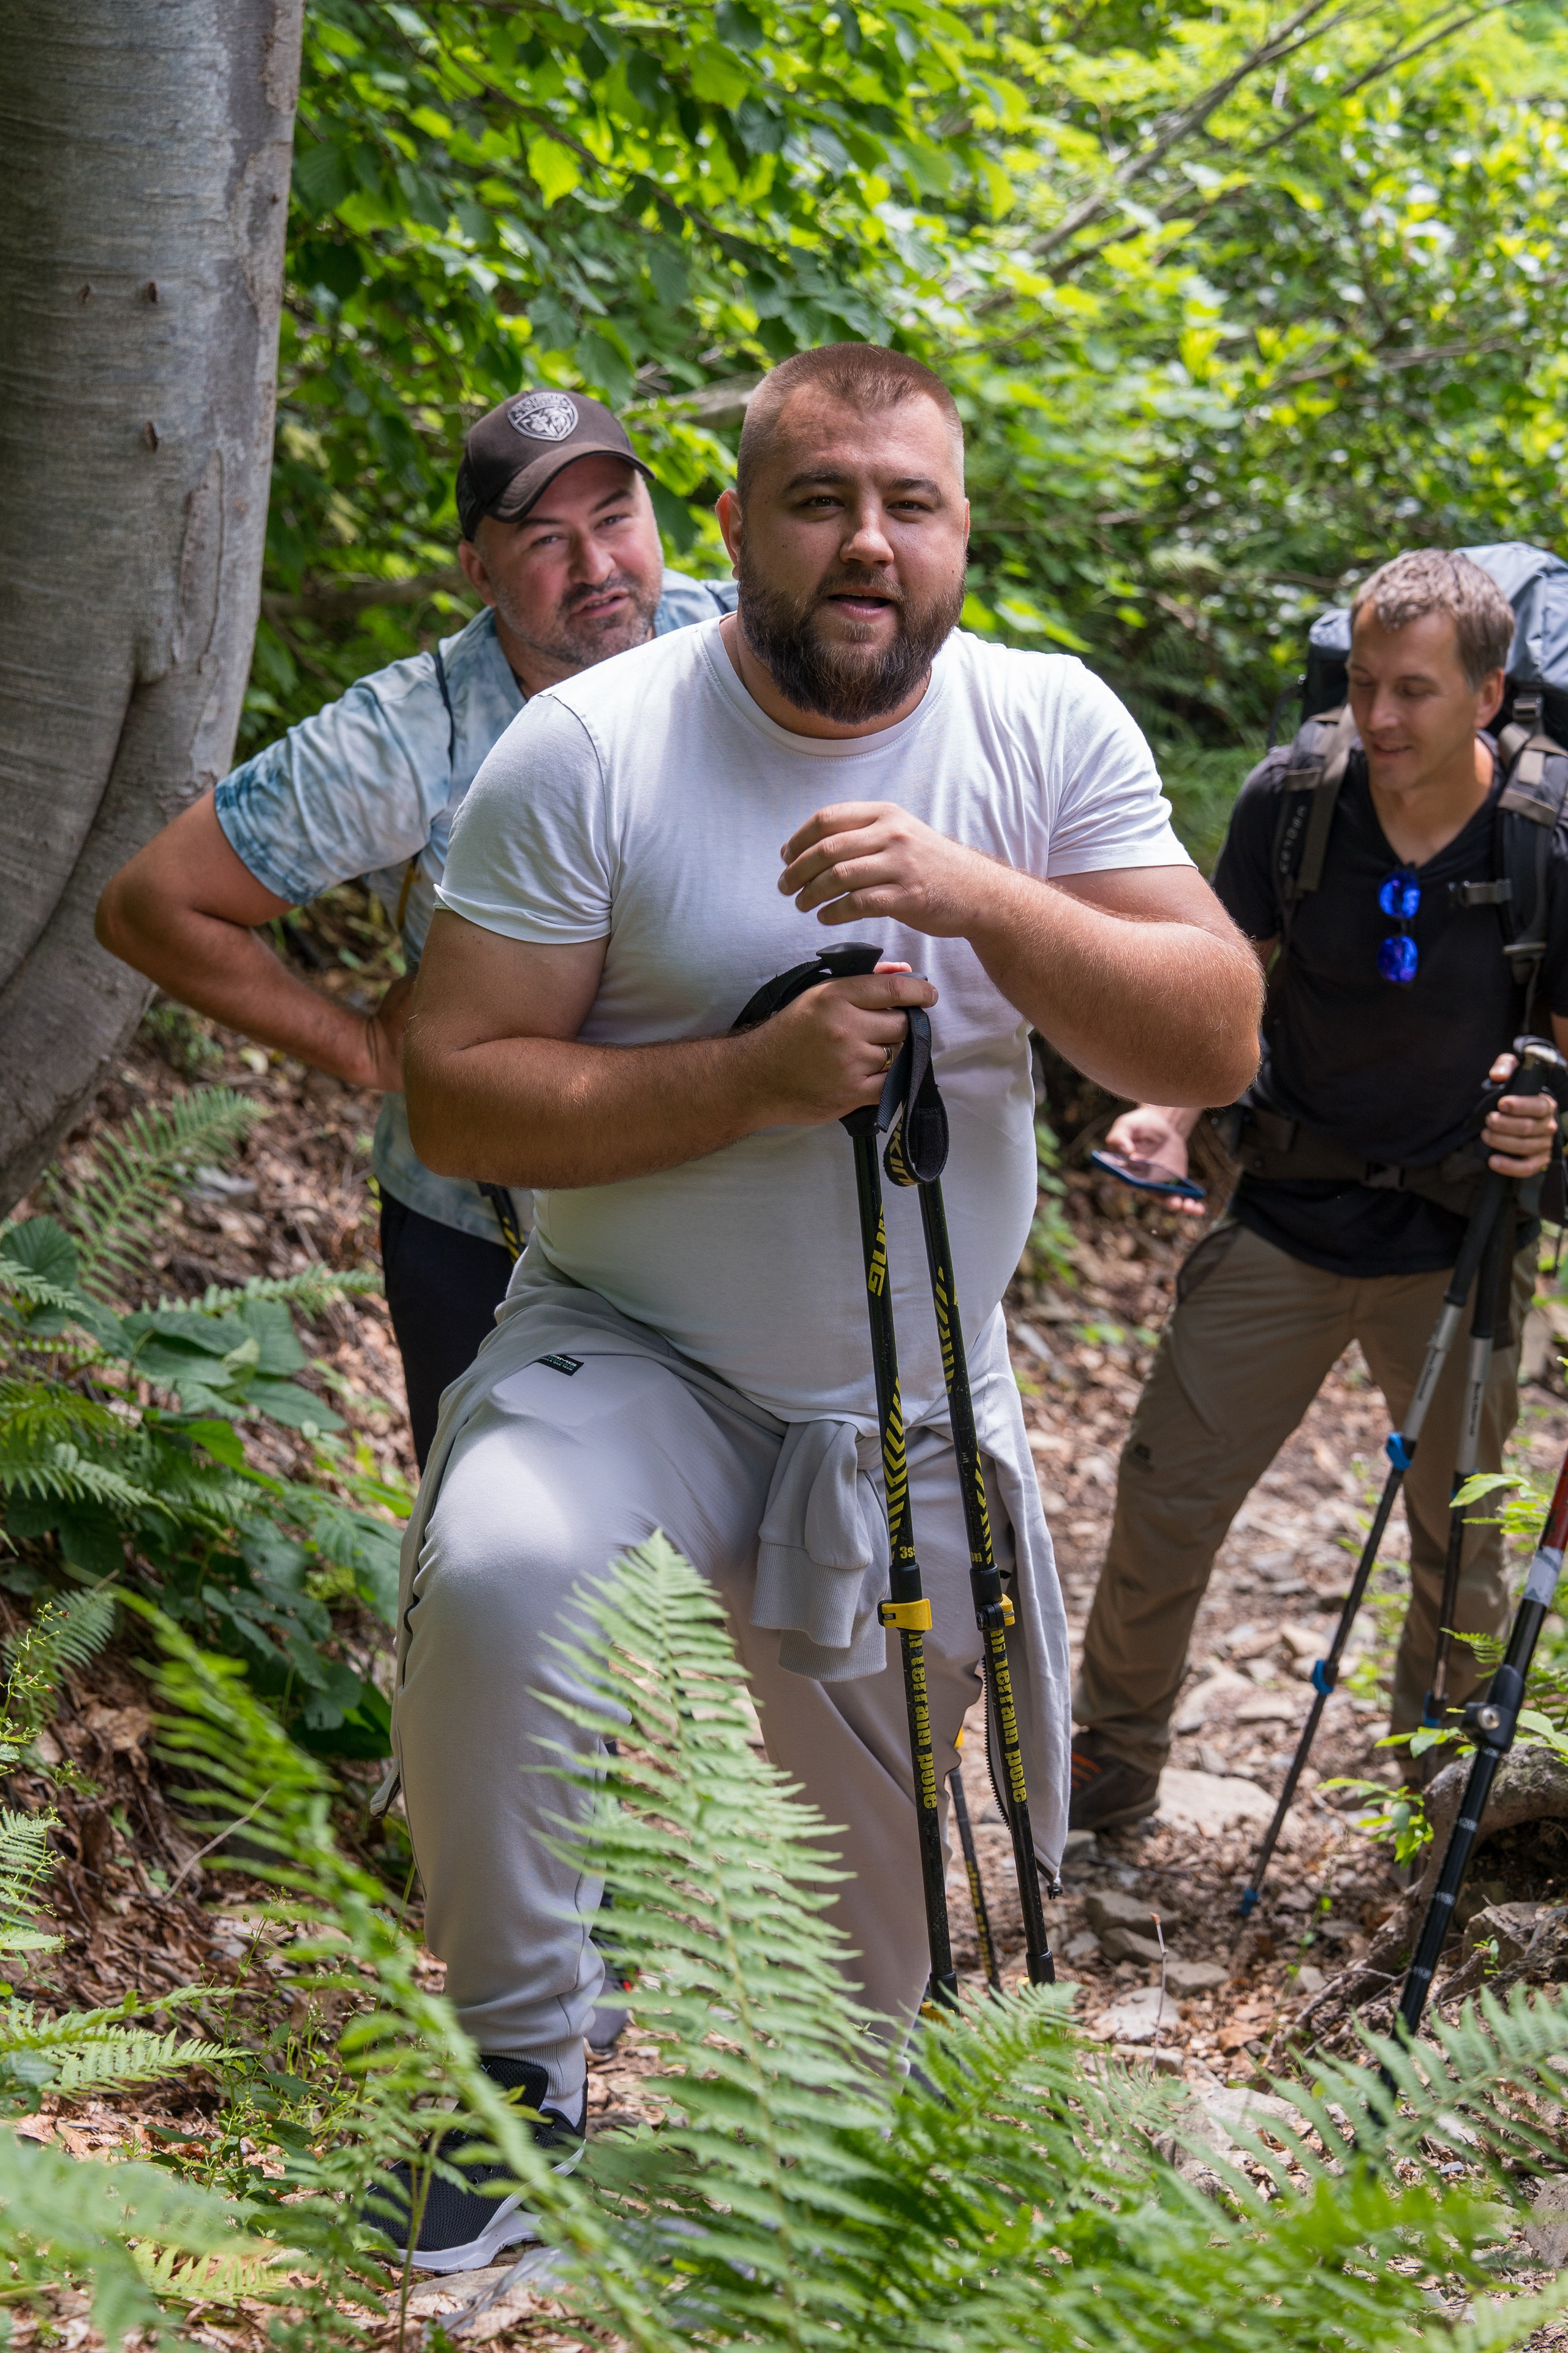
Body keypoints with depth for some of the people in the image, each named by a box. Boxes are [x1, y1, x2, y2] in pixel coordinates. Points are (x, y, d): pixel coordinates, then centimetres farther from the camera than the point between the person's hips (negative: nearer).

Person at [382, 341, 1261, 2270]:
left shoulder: (1049, 730, -6)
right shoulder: (589, 747, -13)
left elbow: (1217, 1043, -13)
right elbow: (457, 1094, -16)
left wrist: (978, 897, -28)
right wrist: (755, 1077, -27)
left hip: (912, 1412, 3)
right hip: (630, 1355, -3)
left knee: (872, 1893, 14)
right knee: (490, 1575, -34)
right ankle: (527, 2063, -15)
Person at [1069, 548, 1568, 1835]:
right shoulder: (1290, 800, -10)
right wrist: (1172, 1111, -14)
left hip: (1457, 1242, -1)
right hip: (1288, 1220, 1)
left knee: (1461, 1538, 11)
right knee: (1165, 1499, 4)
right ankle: (1112, 1763, 25)